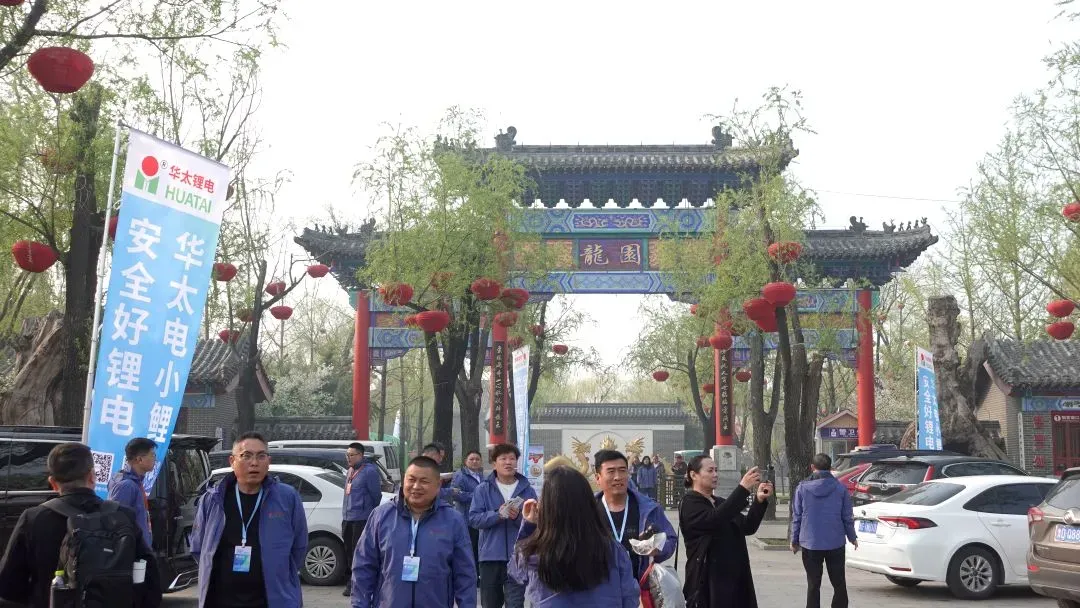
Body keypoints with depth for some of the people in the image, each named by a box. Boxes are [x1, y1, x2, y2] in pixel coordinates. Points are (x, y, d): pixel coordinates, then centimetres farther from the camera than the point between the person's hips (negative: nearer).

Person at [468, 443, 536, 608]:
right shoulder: (483, 489, 2)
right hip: (490, 556, 1)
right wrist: (498, 514, -19)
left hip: (517, 557, -1)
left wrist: (519, 517, -19)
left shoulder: (528, 490, 2)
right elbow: (474, 518, -6)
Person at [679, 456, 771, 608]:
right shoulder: (690, 504, -7)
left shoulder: (720, 503, 18)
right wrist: (743, 488, -29)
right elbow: (714, 519, -26)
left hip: (733, 579, 7)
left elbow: (748, 527, 7)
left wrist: (760, 501, -8)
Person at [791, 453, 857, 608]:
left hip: (810, 543, 0)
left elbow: (796, 517, -2)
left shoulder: (802, 488, -5)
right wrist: (852, 537, 17)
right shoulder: (840, 488, -4)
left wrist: (794, 540, 9)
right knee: (839, 583, 12)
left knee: (813, 585, 7)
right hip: (835, 543, 1)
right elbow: (847, 517, 2)